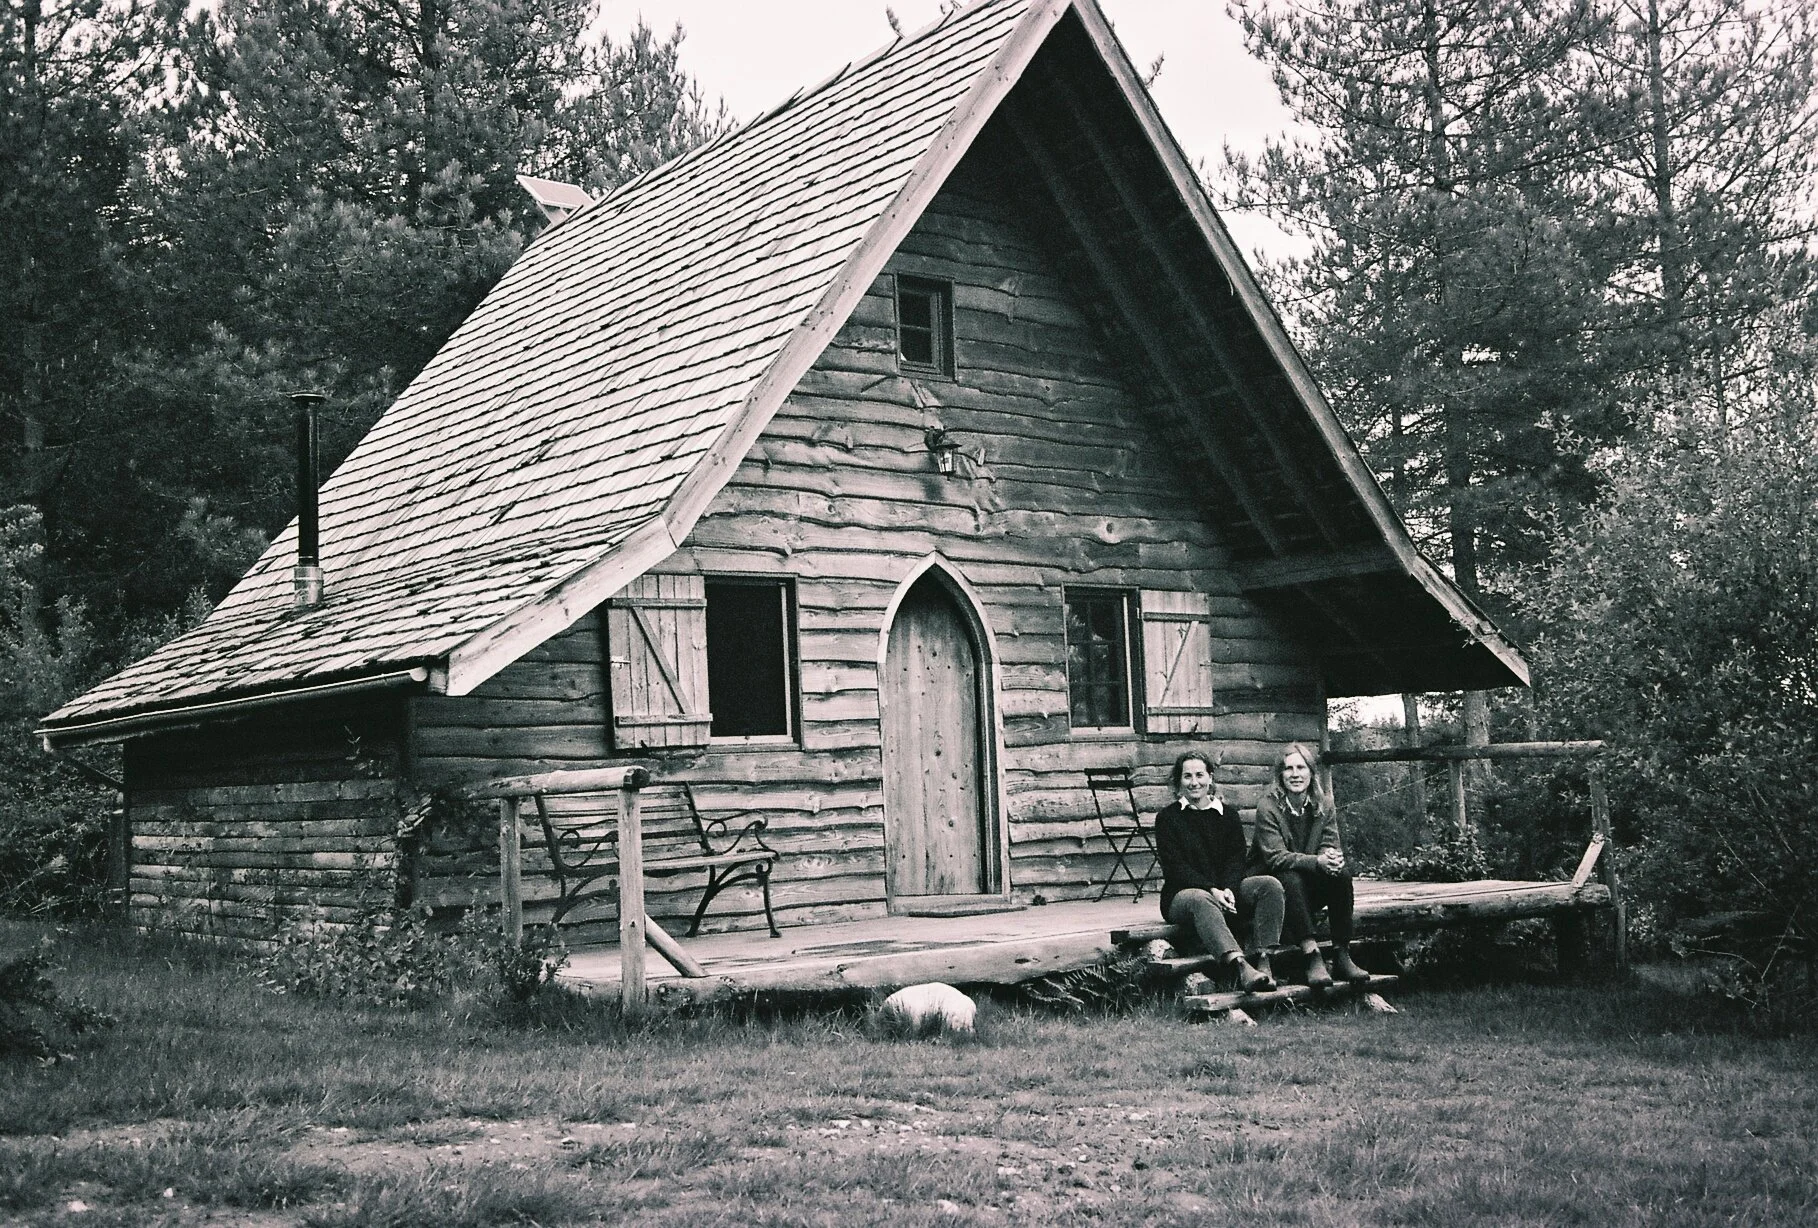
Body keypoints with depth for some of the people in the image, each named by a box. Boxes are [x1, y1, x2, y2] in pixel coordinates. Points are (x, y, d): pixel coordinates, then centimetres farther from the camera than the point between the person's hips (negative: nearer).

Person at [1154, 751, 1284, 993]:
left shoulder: (1227, 815, 15)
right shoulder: (1168, 819, 4)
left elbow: (1236, 859, 4)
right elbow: (1175, 867, -7)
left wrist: (1229, 889, -18)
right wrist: (1211, 890, -22)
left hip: (1225, 890, 4)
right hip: (1183, 893, -4)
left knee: (1270, 885, -22)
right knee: (1201, 900, -39)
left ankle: (1261, 960, -36)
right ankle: (1239, 967, -60)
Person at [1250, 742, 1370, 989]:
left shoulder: (1324, 805, 2)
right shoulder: (1268, 807, -13)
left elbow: (1331, 847, -3)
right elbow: (1275, 857, -21)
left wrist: (1334, 859, -30)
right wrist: (1317, 861, -35)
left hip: (1312, 888, 4)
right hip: (1276, 887, -4)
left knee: (1342, 875, -23)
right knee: (1291, 878, -35)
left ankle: (1342, 957, -23)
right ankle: (1313, 959, -42)